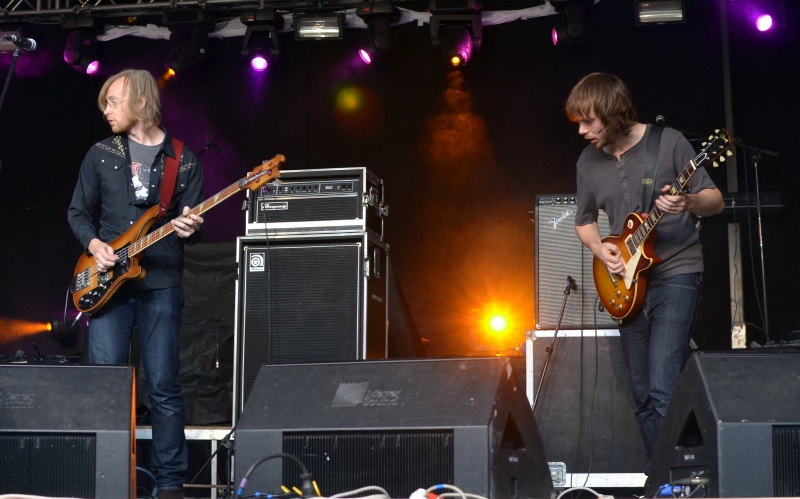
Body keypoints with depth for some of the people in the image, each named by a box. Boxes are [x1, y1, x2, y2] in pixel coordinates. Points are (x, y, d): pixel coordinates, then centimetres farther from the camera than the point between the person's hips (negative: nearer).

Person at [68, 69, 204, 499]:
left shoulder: (183, 161, 6)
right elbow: (77, 212, 13)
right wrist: (93, 244, -5)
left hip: (161, 282, -1)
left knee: (164, 386, -2)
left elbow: (191, 224, 6)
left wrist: (189, 230, -17)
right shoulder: (101, 155, 9)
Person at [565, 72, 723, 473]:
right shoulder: (589, 162, 7)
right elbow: (584, 221, 20)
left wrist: (689, 203, -26)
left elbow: (715, 200, -4)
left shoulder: (668, 143, -8)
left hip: (676, 275, -6)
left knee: (662, 392, -18)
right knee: (643, 398, 8)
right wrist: (600, 249, -1)